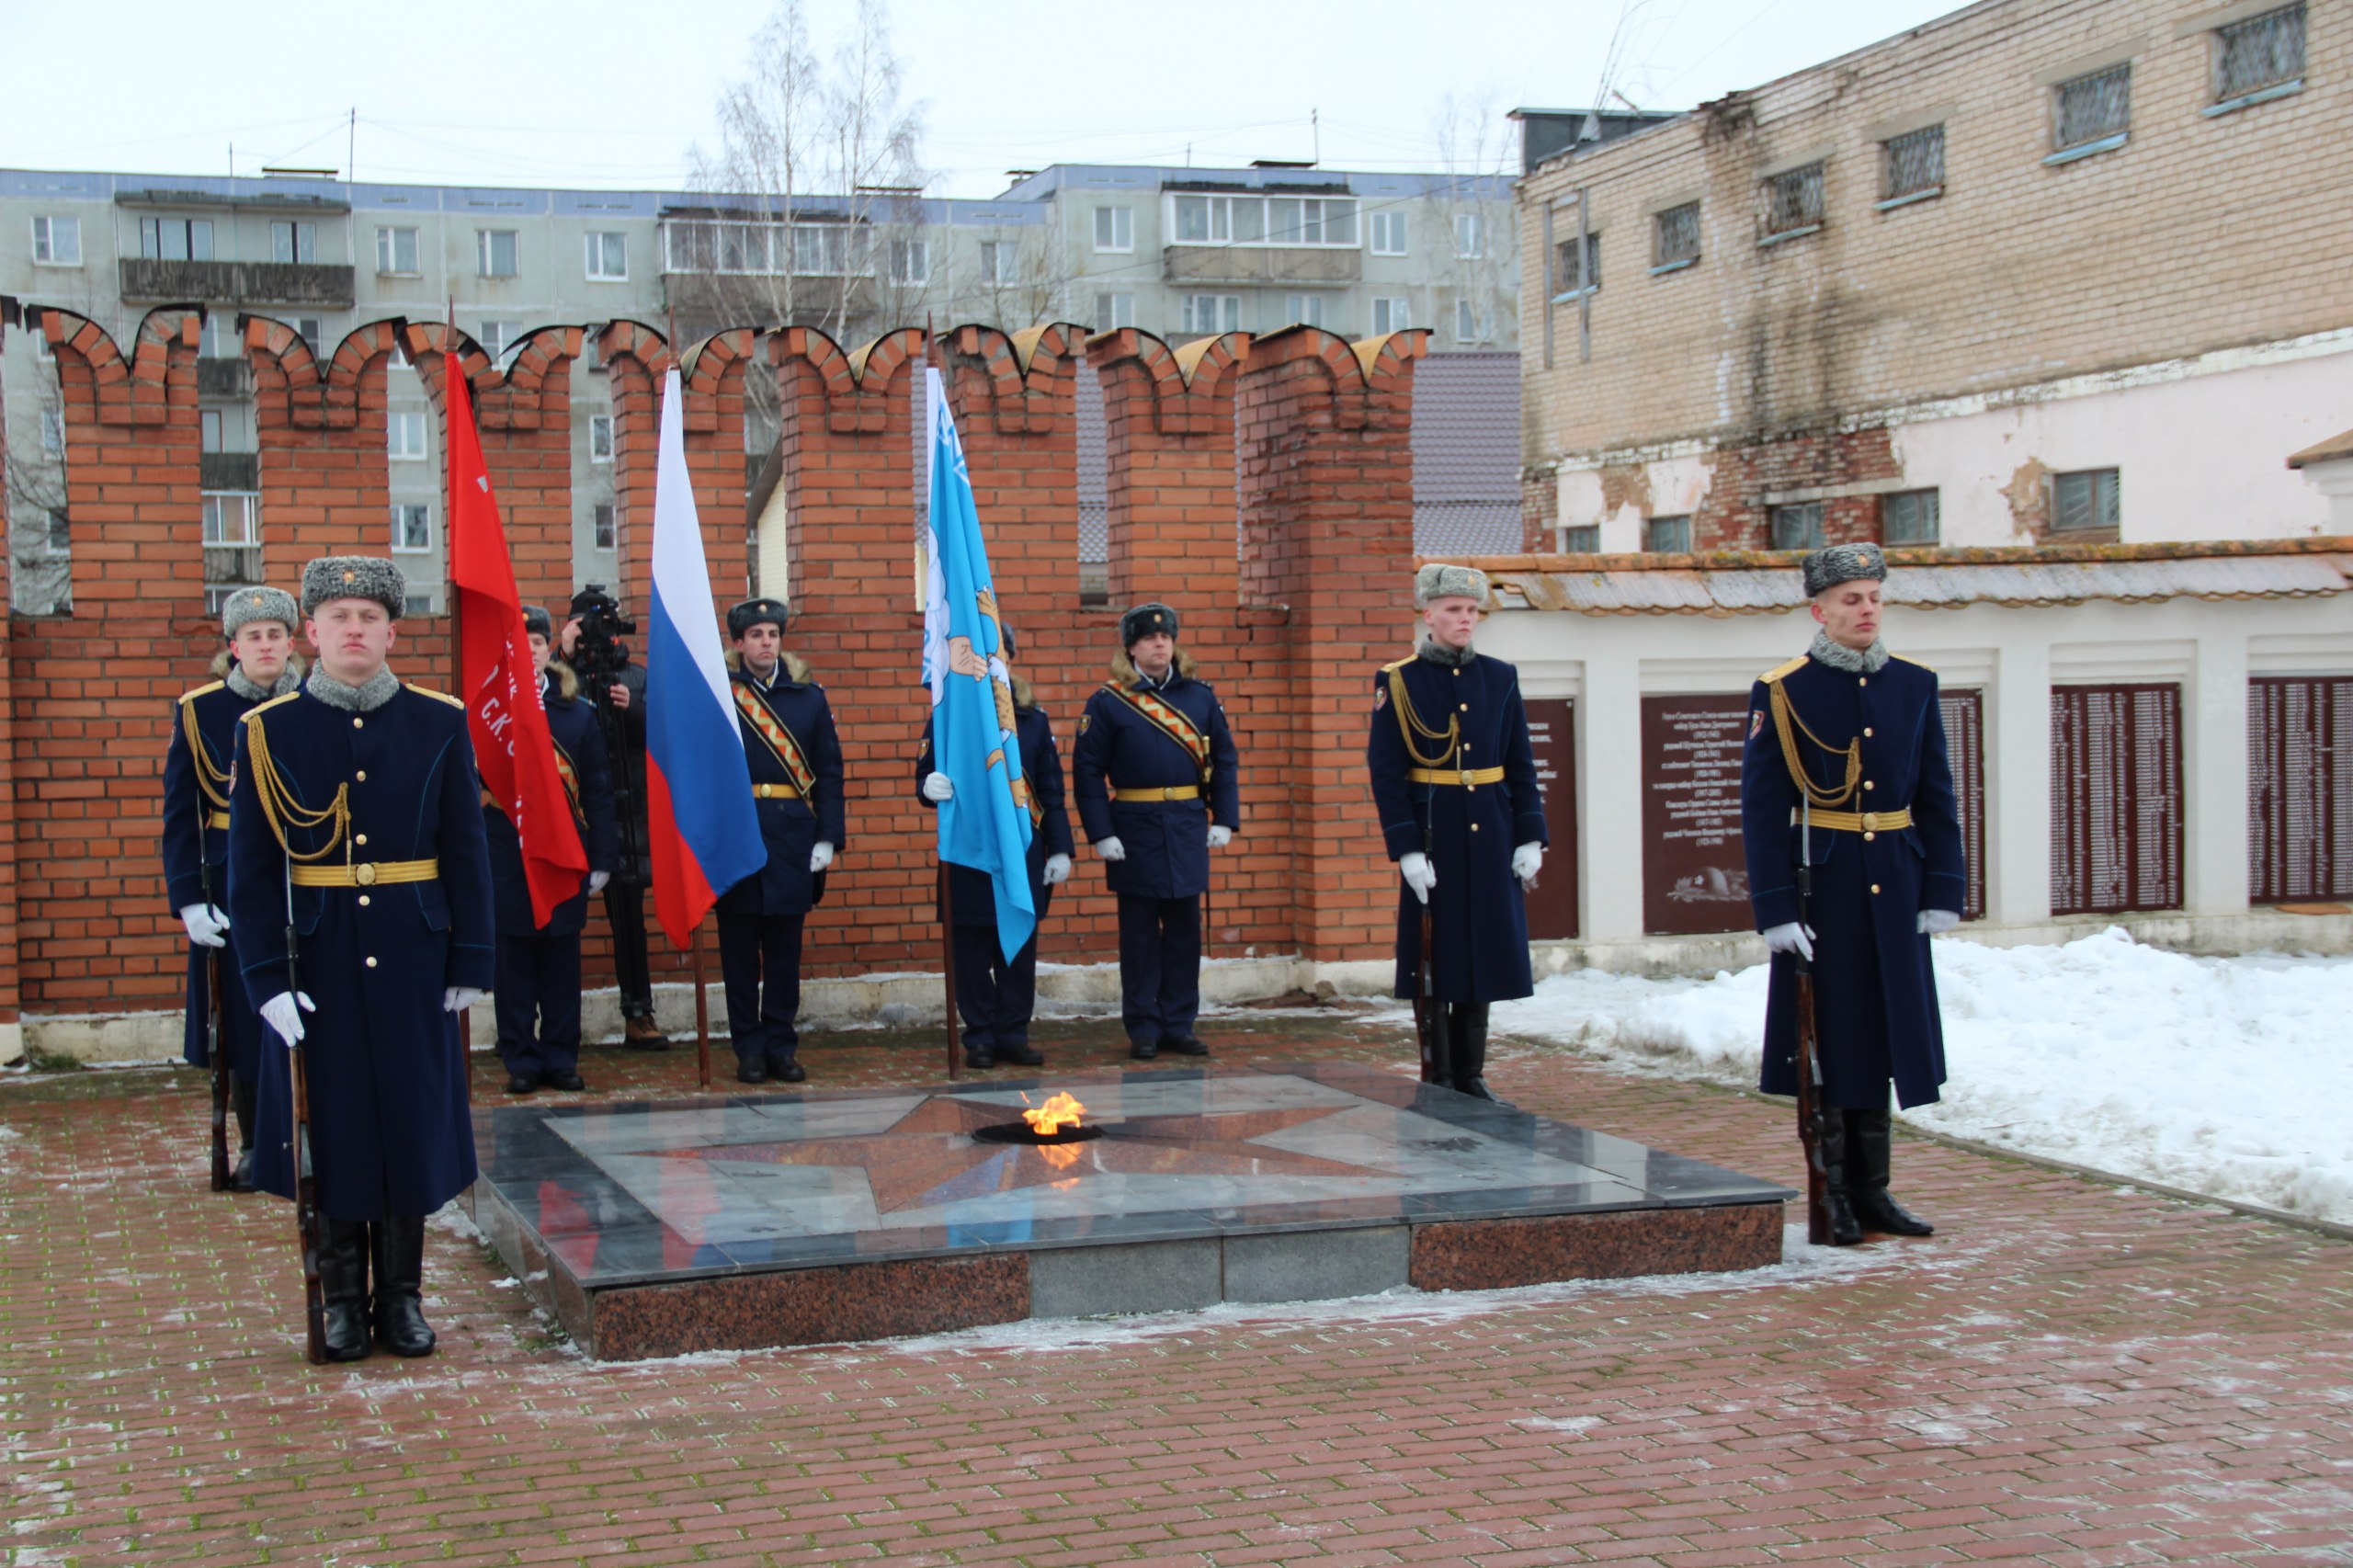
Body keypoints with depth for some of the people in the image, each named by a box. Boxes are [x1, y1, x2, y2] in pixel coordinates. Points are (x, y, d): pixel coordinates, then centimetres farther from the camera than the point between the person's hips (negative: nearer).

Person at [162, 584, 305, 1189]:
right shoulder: (199, 711, 1)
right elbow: (180, 814, 1)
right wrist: (188, 900, -7)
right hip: (232, 887, 0)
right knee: (241, 1015, 4)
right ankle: (254, 1146, 16)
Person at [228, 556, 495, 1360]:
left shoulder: (439, 723, 2)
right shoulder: (268, 731, -1)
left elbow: (466, 851, 4)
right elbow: (253, 868, -2)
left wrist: (470, 962, 0)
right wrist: (267, 978, -9)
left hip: (411, 960, 1)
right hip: (316, 960, -1)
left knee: (412, 1121, 5)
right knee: (330, 1124, 5)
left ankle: (402, 1297, 19)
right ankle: (342, 1299, 19)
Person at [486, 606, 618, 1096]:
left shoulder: (577, 713, 8)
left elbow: (597, 789, 7)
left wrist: (601, 857, 2)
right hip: (504, 852, -1)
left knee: (562, 958, 6)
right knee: (513, 958, 2)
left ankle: (561, 1059, 14)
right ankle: (521, 1060, 10)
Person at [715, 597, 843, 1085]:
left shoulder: (809, 696, 9)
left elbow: (829, 771, 7)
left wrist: (827, 838, -2)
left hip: (793, 837, 2)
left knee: (785, 948, 7)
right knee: (740, 949, 4)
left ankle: (781, 1045, 15)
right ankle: (750, 1049, 11)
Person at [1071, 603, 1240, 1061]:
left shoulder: (1200, 696, 7)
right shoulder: (1107, 702, -1)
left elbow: (1224, 761, 10)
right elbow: (1087, 770, -4)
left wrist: (1224, 819, 1)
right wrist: (1101, 833, -11)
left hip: (1188, 829, 3)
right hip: (1135, 830, -3)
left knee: (1184, 928, 7)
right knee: (1139, 933, 3)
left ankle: (1179, 1024, 16)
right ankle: (1143, 1028, 11)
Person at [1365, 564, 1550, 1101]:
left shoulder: (1500, 678, 7)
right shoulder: (1397, 683, -4)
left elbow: (1522, 765, 9)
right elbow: (1386, 773, -8)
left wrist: (1531, 837, 1)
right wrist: (1406, 849, -14)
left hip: (1491, 837, 4)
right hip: (1434, 836, -4)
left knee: (1482, 953, 8)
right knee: (1435, 959, 1)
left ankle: (1470, 1074, 17)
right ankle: (1437, 1078, 10)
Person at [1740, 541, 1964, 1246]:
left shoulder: (1915, 686, 6)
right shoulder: (1781, 692, -7)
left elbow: (1937, 798, 9)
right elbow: (1762, 809, -9)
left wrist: (1943, 892, 2)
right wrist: (1776, 911, -14)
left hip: (1894, 893, 4)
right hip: (1821, 890, -4)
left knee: (1881, 1037, 10)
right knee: (1827, 1045, 2)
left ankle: (1872, 1192, 20)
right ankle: (1831, 1197, 12)